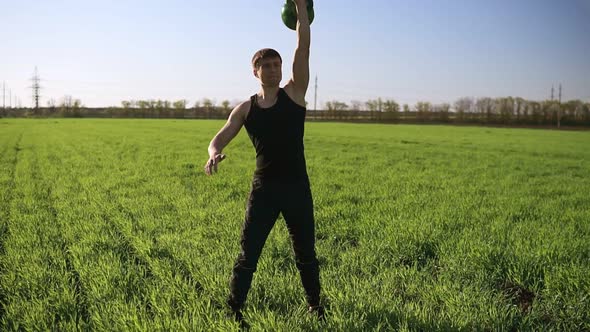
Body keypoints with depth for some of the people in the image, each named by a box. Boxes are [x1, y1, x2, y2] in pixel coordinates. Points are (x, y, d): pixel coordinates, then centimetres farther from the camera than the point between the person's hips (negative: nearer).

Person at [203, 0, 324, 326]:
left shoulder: (294, 93, 1)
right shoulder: (245, 109, 4)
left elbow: (303, 48, -7)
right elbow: (220, 138, -1)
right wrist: (213, 155, -25)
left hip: (297, 187, 0)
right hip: (263, 188, 0)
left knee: (305, 251, 14)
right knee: (248, 252, 4)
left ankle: (314, 304, 33)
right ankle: (234, 310, 19)